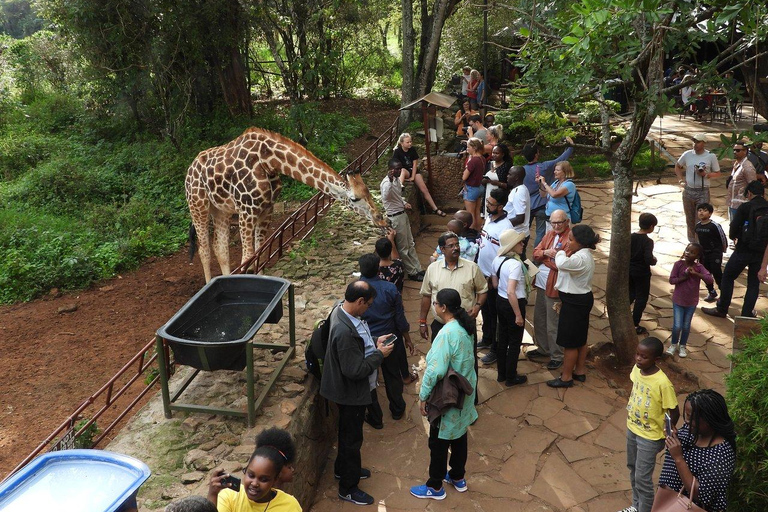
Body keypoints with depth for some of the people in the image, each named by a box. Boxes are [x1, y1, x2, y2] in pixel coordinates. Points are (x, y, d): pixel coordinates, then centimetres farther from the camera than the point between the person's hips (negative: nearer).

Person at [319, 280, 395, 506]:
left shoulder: (342, 311, -4)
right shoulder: (345, 331, -36)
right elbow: (355, 370, -31)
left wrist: (374, 343, 0)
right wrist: (379, 354, -21)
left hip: (350, 390, 10)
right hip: (351, 393, -10)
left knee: (349, 432, 28)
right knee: (352, 437, 9)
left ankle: (343, 468, 50)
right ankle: (348, 488, 28)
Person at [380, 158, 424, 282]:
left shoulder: (397, 179, 5)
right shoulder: (386, 182, -23)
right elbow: (385, 197, -45)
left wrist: (404, 203, 5)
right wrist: (390, 180, -50)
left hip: (403, 214, 9)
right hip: (395, 217, -9)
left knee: (410, 244, 18)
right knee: (403, 248, 5)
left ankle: (418, 269, 29)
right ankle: (412, 273, 18)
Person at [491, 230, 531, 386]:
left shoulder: (497, 260, -1)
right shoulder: (515, 264, -25)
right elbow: (511, 292, -30)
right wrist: (518, 315, -23)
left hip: (500, 301, 8)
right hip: (513, 304, -8)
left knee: (503, 338, 20)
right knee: (515, 342, 9)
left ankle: (501, 374, 33)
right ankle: (511, 377, 22)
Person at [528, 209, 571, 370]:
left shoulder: (571, 238, -16)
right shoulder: (550, 234, 10)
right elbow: (536, 253, 9)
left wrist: (545, 258, -13)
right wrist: (546, 252, -12)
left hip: (554, 285, -8)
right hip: (542, 282, 8)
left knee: (553, 325, 1)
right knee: (539, 319, 20)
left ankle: (557, 356, 16)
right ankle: (543, 348, 38)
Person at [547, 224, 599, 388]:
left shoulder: (581, 258, -26)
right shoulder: (584, 255, 9)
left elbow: (562, 264, -45)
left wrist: (560, 252, -23)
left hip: (575, 303, -11)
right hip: (580, 300, 11)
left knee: (570, 341, 1)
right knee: (580, 338, 20)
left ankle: (566, 377, 13)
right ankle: (580, 371, 32)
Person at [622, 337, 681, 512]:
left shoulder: (662, 383, -30)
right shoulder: (636, 369, -10)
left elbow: (674, 413, -20)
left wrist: (665, 436, -11)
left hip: (649, 437, -7)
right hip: (632, 428, 7)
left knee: (642, 479, 3)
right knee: (633, 469, 23)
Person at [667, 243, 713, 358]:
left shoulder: (699, 267, -11)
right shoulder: (678, 264, -13)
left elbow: (710, 280, -22)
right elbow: (671, 280, -13)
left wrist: (695, 273, -28)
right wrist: (685, 277, -24)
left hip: (691, 302, 1)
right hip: (678, 300, -1)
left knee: (686, 326, 14)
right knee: (677, 325, 0)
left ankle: (683, 346, 33)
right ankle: (674, 344, 24)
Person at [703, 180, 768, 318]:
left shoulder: (745, 207, -12)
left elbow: (733, 228, -13)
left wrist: (733, 236, 8)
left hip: (744, 250, -4)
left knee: (727, 277, 13)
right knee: (754, 283, 15)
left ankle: (721, 309, 19)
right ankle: (747, 314, 18)